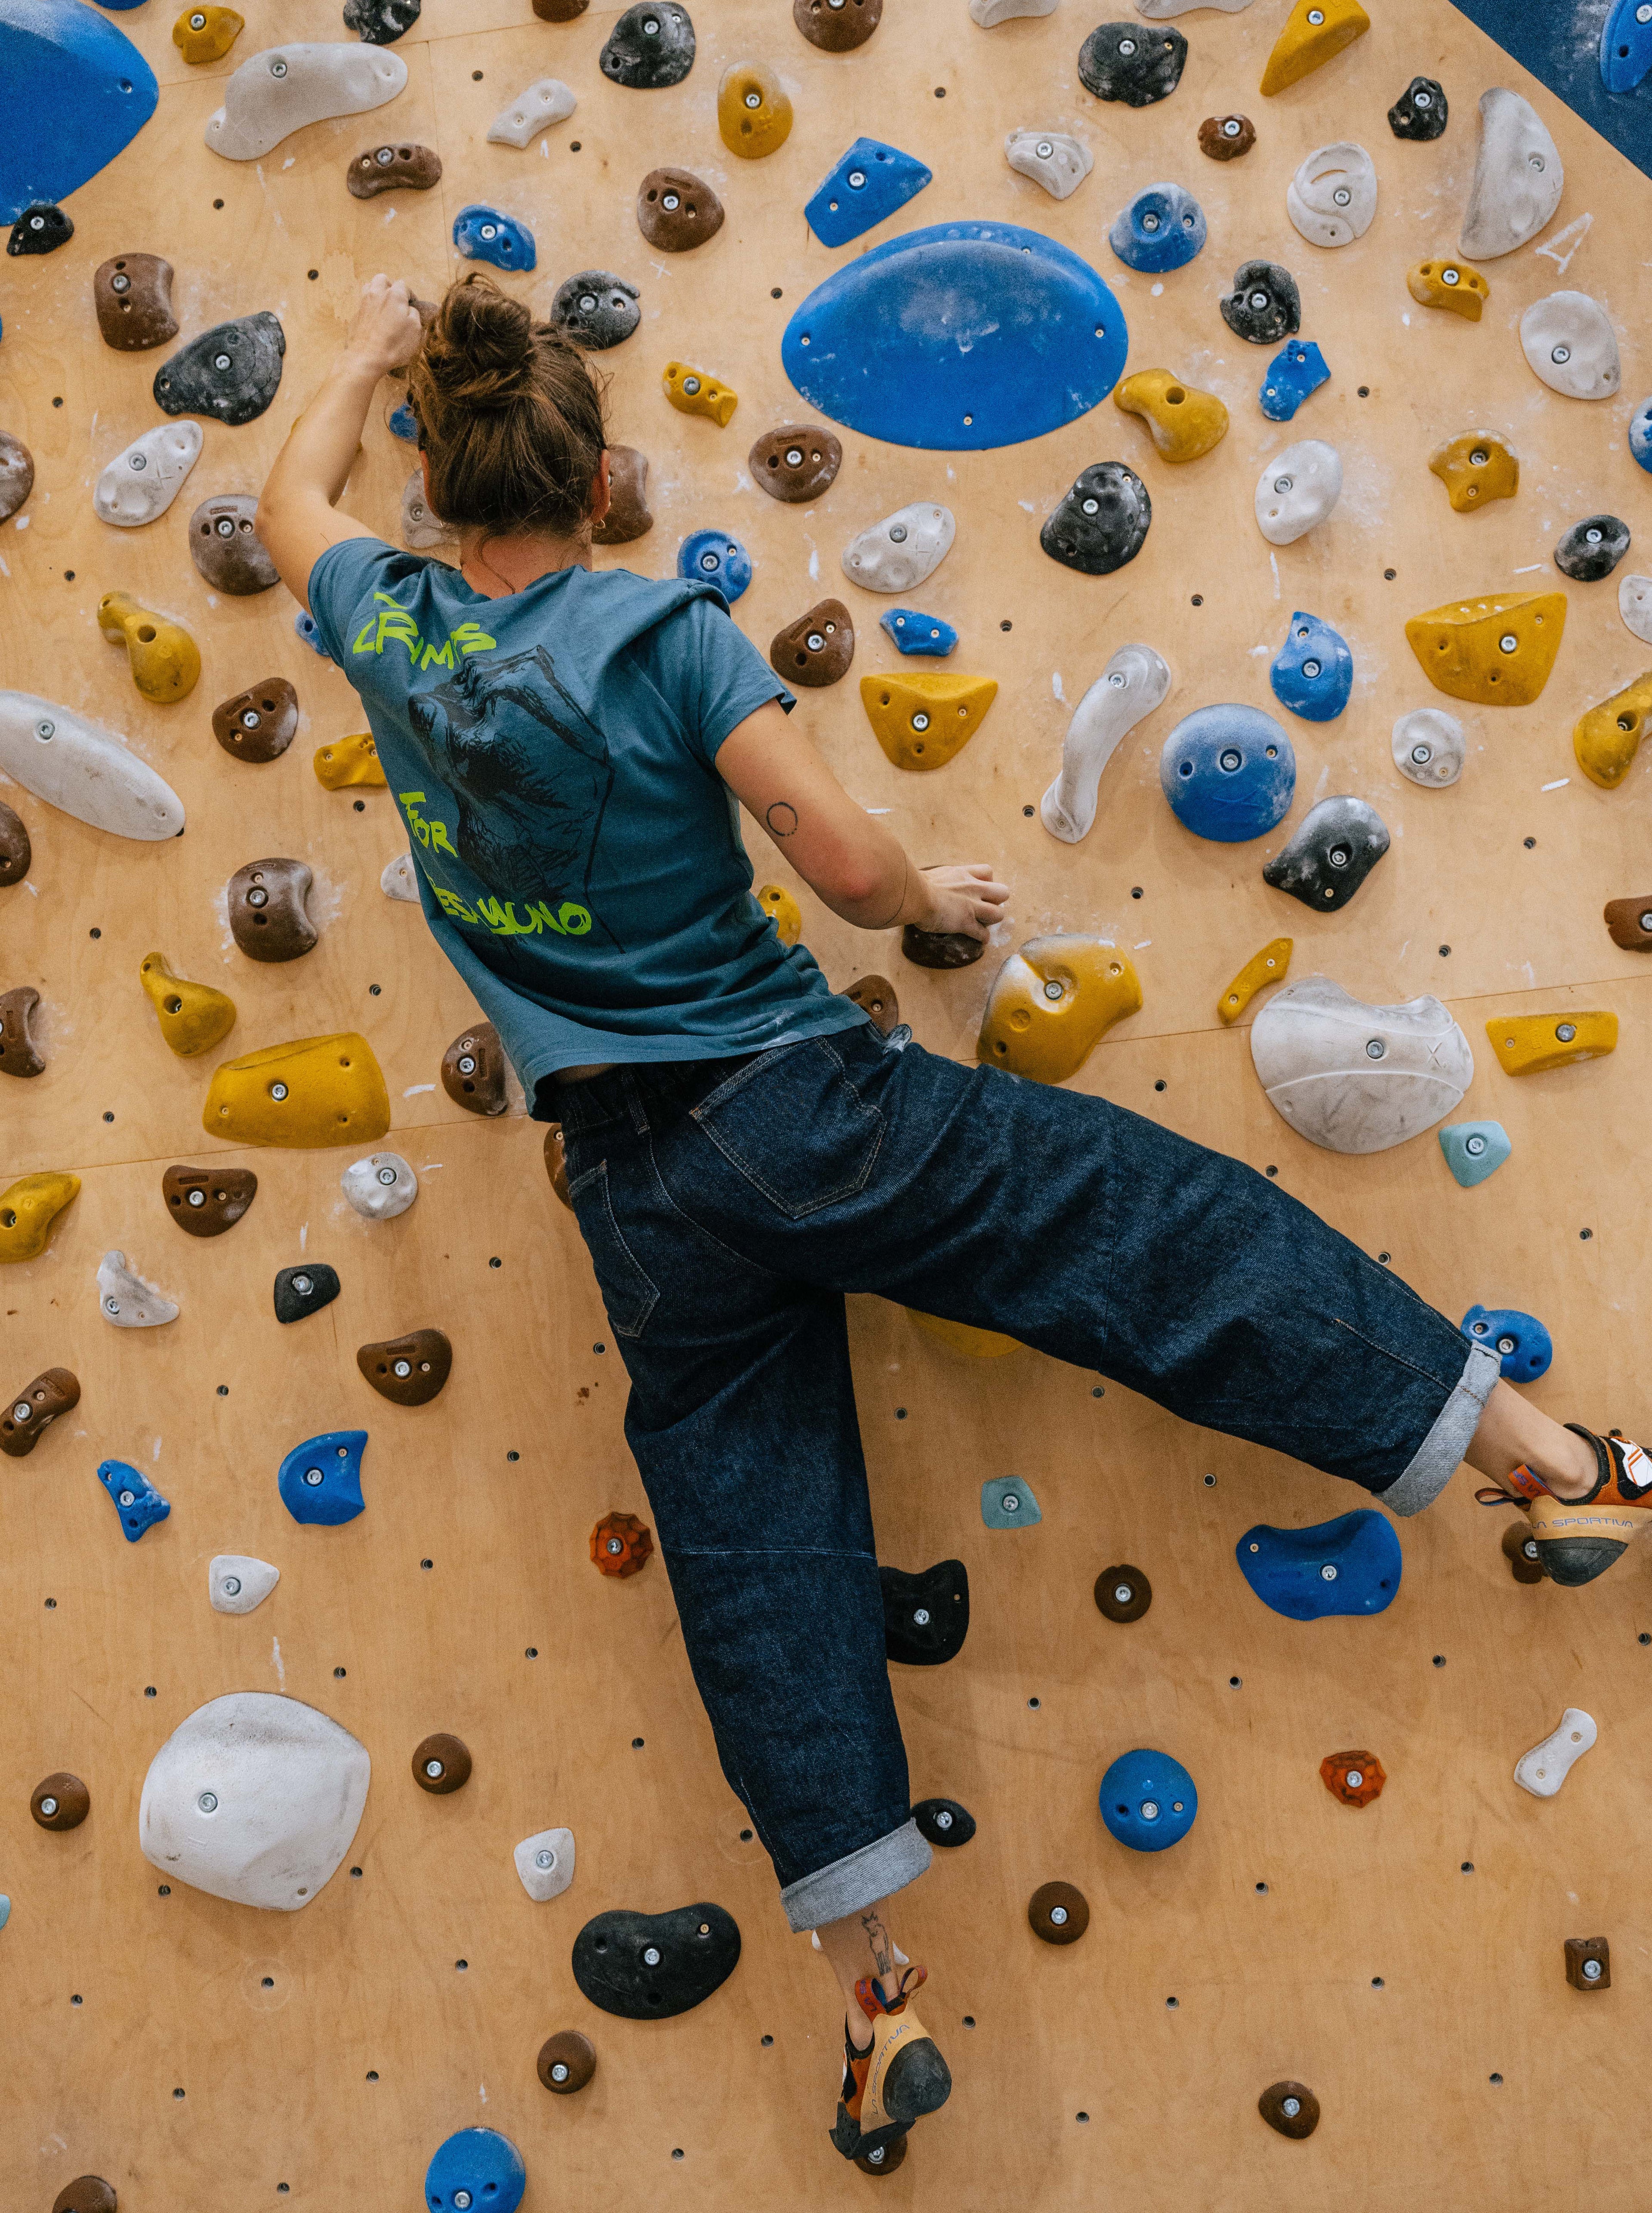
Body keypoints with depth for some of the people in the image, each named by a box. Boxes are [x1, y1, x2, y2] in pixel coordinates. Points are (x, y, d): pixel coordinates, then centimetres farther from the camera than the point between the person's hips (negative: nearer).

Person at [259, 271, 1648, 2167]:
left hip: (634, 1188, 5)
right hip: (800, 1103, -4)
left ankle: (869, 1994, 19)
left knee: (753, 1550, 9)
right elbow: (844, 863, -17)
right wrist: (932, 899, 5)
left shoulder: (388, 634, 1)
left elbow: (290, 499, 25)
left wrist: (370, 355, 41)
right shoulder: (662, 632, -12)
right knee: (1165, 1228, 4)